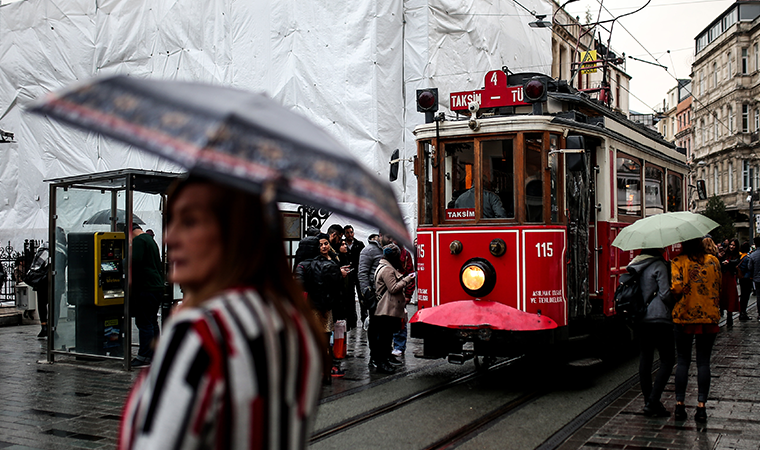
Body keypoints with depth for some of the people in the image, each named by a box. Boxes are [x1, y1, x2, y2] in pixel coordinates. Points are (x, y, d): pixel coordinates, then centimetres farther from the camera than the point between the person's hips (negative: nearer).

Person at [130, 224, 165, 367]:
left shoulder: (139, 240, -9)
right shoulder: (150, 240, 22)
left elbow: (134, 262, -20)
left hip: (146, 288, -10)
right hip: (157, 286, 10)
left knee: (144, 323, -7)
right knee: (152, 322, 15)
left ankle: (144, 357, -5)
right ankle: (154, 354, 21)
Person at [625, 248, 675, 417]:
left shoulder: (635, 266, 11)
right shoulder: (659, 266, -11)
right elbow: (665, 294, -15)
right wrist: (674, 307, 3)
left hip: (640, 319, 8)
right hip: (659, 318, -8)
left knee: (645, 356, 13)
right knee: (667, 359, 0)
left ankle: (648, 401, 18)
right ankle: (653, 403, -8)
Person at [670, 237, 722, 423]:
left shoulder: (678, 262, -8)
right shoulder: (713, 261, 2)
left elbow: (677, 288, -17)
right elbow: (718, 287, 7)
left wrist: (676, 300, 3)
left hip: (684, 317, -1)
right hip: (709, 317, 2)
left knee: (682, 361, 8)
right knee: (703, 362, 6)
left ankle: (680, 404, 9)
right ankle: (701, 406, 4)